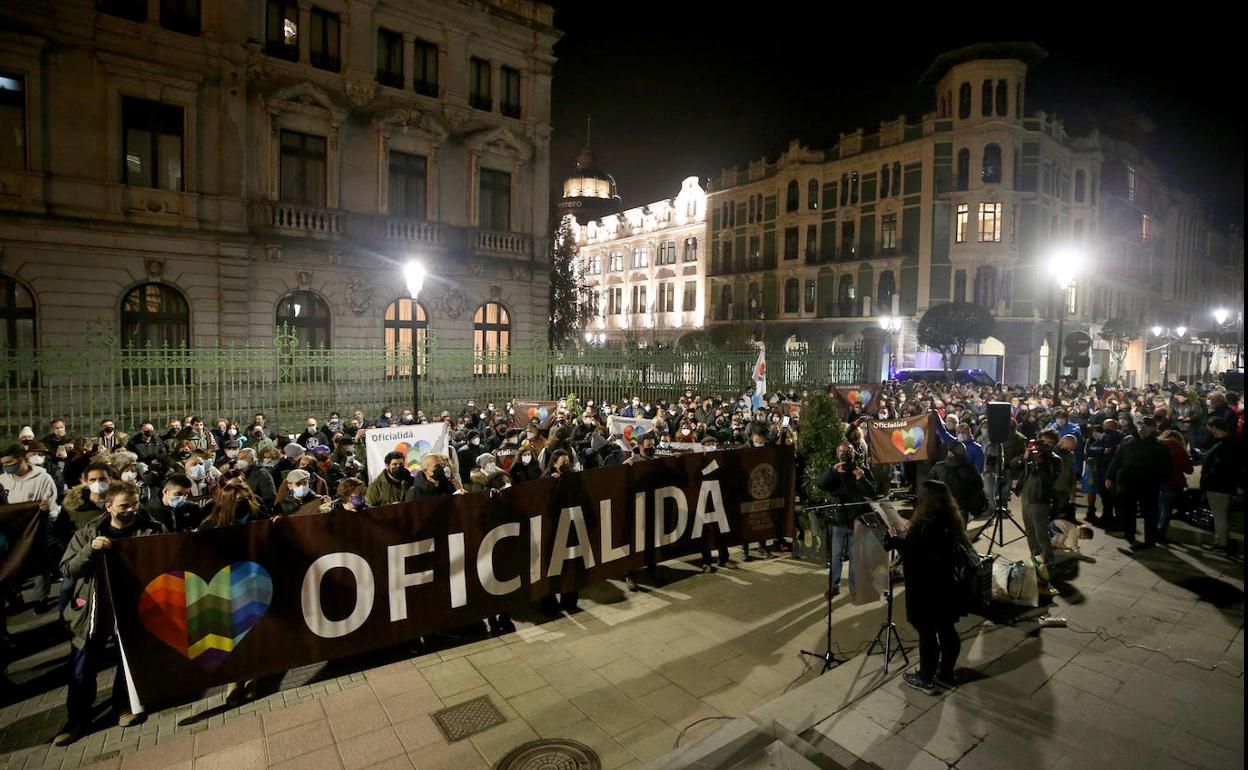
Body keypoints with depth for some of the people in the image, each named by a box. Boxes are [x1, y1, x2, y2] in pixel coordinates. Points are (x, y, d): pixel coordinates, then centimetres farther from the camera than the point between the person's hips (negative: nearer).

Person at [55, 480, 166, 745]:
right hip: (93, 608, 1)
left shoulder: (151, 531, -8)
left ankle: (124, 706, 36)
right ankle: (78, 718, 29)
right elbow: (67, 569, -3)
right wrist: (90, 550, -20)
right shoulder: (88, 533, -1)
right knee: (83, 668, 9)